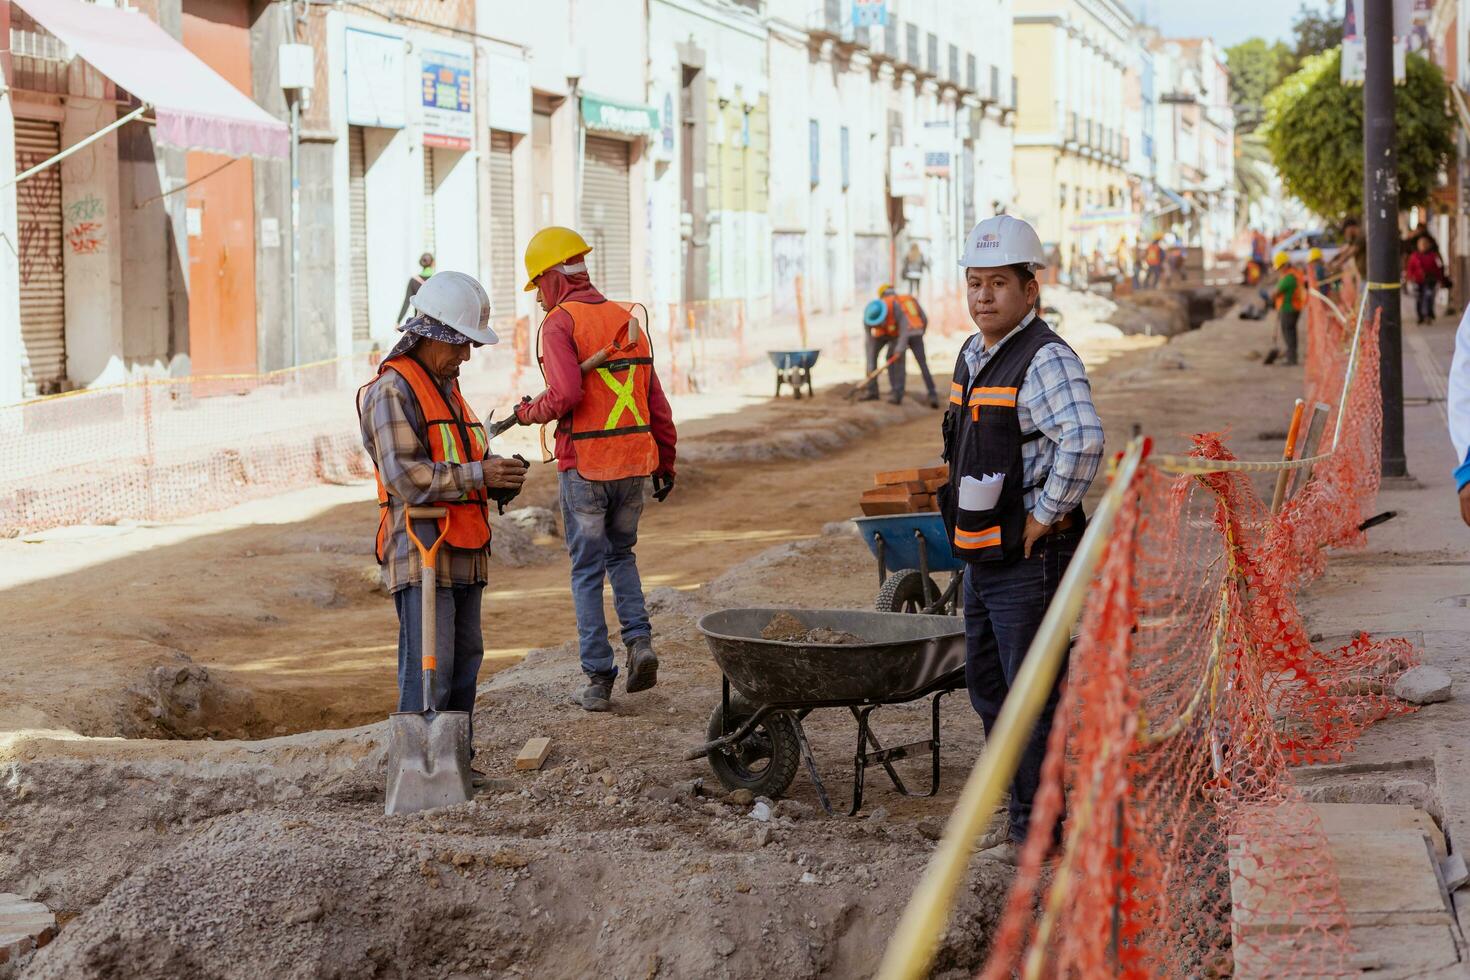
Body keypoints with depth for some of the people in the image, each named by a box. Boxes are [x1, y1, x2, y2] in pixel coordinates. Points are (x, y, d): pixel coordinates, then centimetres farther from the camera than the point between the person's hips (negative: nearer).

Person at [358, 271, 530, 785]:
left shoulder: (447, 387, 21)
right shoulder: (392, 390, -9)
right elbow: (406, 477, -19)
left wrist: (499, 477, 7)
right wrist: (479, 475, -20)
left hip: (463, 553, 9)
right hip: (420, 554, -9)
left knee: (464, 661, 10)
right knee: (428, 668, -10)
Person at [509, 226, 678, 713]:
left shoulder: (560, 322, -9)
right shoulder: (628, 320, 11)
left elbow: (567, 393, -23)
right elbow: (657, 402, 12)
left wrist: (530, 413, -3)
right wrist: (665, 464, 19)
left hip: (585, 467, -5)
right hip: (635, 463, 5)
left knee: (588, 571, 5)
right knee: (621, 554, 24)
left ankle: (599, 680, 6)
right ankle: (639, 640, 5)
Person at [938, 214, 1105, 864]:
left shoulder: (1045, 359, -16)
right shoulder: (971, 355, 13)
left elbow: (1083, 440, -32)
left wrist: (1046, 516, -24)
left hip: (1028, 560, -10)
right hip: (980, 559, 10)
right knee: (988, 691, 17)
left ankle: (1036, 833, 5)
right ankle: (1022, 805, 29)